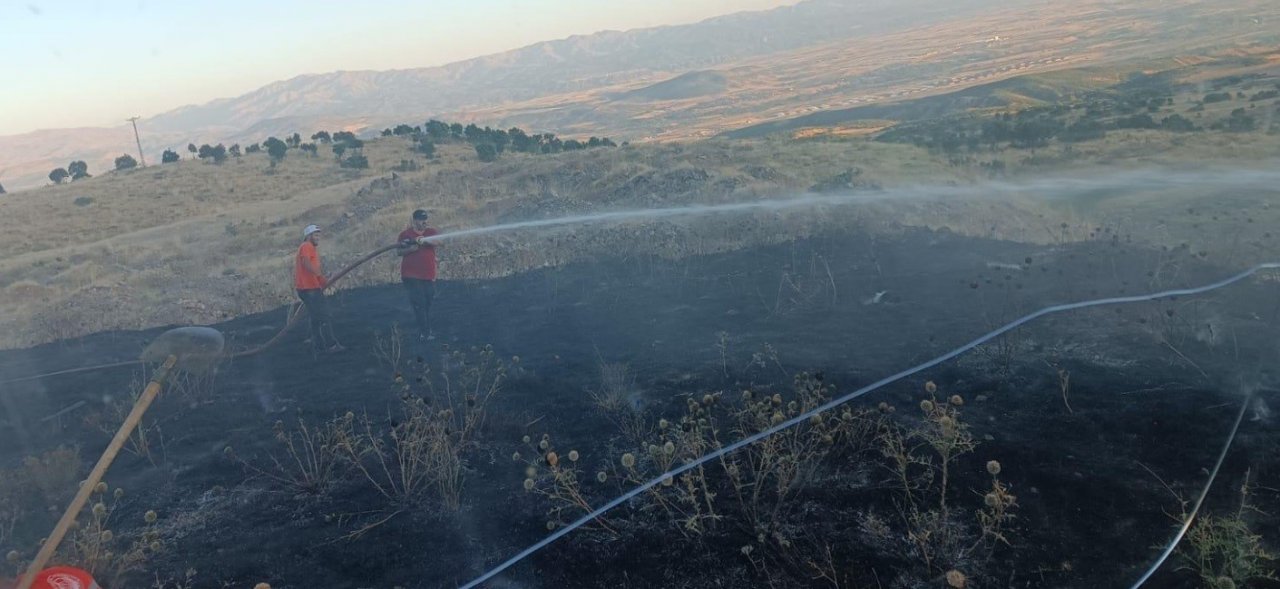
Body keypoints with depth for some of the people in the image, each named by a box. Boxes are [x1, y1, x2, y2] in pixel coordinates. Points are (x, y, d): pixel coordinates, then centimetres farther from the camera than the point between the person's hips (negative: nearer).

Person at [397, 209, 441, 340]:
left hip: (428, 275, 3)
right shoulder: (405, 234, 0)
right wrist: (410, 249, -18)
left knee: (427, 304, 13)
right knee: (418, 303, -8)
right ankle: (424, 332, -5)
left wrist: (424, 240, -33)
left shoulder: (432, 232, 5)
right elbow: (398, 252, 1)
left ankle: (427, 330, 24)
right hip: (411, 275, -3)